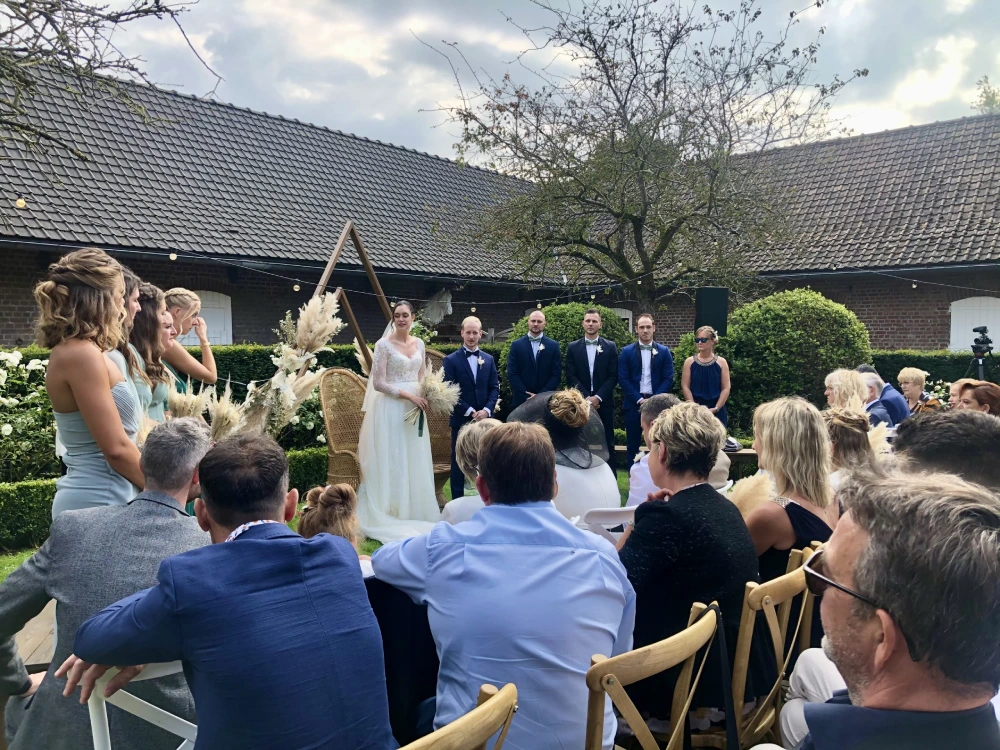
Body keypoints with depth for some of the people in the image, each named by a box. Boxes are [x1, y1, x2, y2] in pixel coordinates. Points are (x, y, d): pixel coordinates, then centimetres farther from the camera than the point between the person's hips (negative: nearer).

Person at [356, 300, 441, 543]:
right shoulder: (384, 344, -7)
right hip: (392, 409, -6)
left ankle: (415, 514, 20)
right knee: (392, 462, 0)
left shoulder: (419, 343, 10)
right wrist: (409, 396, -17)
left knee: (416, 463, 9)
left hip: (415, 409, 6)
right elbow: (378, 383, -12)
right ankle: (392, 516, 9)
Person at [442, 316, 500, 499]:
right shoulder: (451, 360, -3)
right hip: (461, 419, -3)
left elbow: (495, 388, 6)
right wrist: (469, 412, -14)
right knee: (459, 462, 4)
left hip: (484, 419, 3)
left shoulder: (489, 359, 9)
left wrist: (486, 410, -10)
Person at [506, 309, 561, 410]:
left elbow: (556, 374, 0)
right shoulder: (516, 345, 4)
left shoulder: (553, 345, 5)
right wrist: (527, 396, -10)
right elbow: (512, 374, -1)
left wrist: (540, 395, -10)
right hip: (521, 399, 0)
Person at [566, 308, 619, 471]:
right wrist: (586, 397, -10)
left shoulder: (610, 347, 4)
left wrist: (598, 397, -12)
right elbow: (571, 377, 0)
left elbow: (613, 377, -1)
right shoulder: (573, 347, 5)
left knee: (607, 443, 4)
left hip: (604, 403, 0)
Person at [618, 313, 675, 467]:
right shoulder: (627, 352, 3)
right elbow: (623, 379, -2)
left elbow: (668, 379, 0)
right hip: (633, 403, 0)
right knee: (632, 444, 5)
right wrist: (639, 399, -11)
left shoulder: (664, 352, 5)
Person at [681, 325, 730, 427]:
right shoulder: (689, 362, 4)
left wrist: (716, 408, -9)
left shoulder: (721, 362, 3)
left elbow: (726, 388, 0)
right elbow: (685, 386, 0)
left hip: (716, 411, 0)